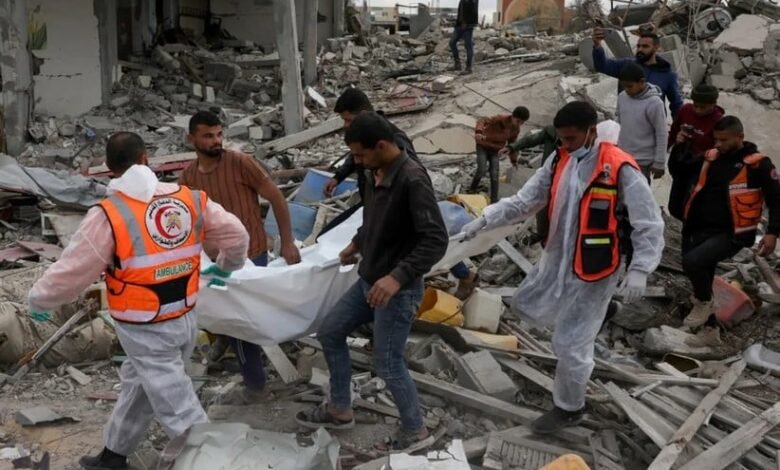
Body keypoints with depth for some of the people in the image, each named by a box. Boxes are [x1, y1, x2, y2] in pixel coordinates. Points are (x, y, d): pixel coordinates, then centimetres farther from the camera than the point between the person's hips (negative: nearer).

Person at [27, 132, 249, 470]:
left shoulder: (109, 214, -18)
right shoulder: (191, 199, -5)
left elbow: (72, 270, -12)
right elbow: (236, 235, 3)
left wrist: (39, 300, 7)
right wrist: (226, 265, 25)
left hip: (145, 330, -6)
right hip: (185, 319, 7)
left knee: (179, 410, 3)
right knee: (139, 384, 25)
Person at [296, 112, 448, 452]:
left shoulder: (412, 179, -24)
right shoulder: (376, 173, 1)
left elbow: (436, 240, -28)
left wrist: (398, 277, -34)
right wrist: (357, 244, 25)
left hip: (398, 289, -9)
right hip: (368, 281, 9)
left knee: (387, 364, 0)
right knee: (330, 333, 17)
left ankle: (415, 432, 22)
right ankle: (339, 410, 34)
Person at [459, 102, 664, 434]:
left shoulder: (621, 169, -20)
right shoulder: (559, 161, -1)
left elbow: (650, 224, -17)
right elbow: (524, 200, -1)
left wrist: (639, 270, -27)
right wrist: (483, 220, -11)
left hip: (593, 270, -7)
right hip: (556, 260, 7)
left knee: (571, 344, 0)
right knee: (525, 307, 24)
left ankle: (569, 409, 25)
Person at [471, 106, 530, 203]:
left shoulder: (516, 129, -6)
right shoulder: (501, 119, -27)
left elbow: (512, 144, 10)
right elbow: (483, 120, -35)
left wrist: (514, 160, 13)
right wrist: (478, 132, -54)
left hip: (495, 149, 5)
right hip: (483, 145, -5)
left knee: (494, 175, -4)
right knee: (482, 170, -18)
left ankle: (494, 200, 3)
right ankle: (473, 189, 9)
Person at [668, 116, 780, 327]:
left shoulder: (758, 164, -7)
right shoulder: (710, 157, 7)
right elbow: (678, 171, 16)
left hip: (730, 234, -6)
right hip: (698, 229, 6)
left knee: (693, 261, -25)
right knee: (699, 268, 20)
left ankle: (704, 303, 0)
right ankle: (703, 300, 50)